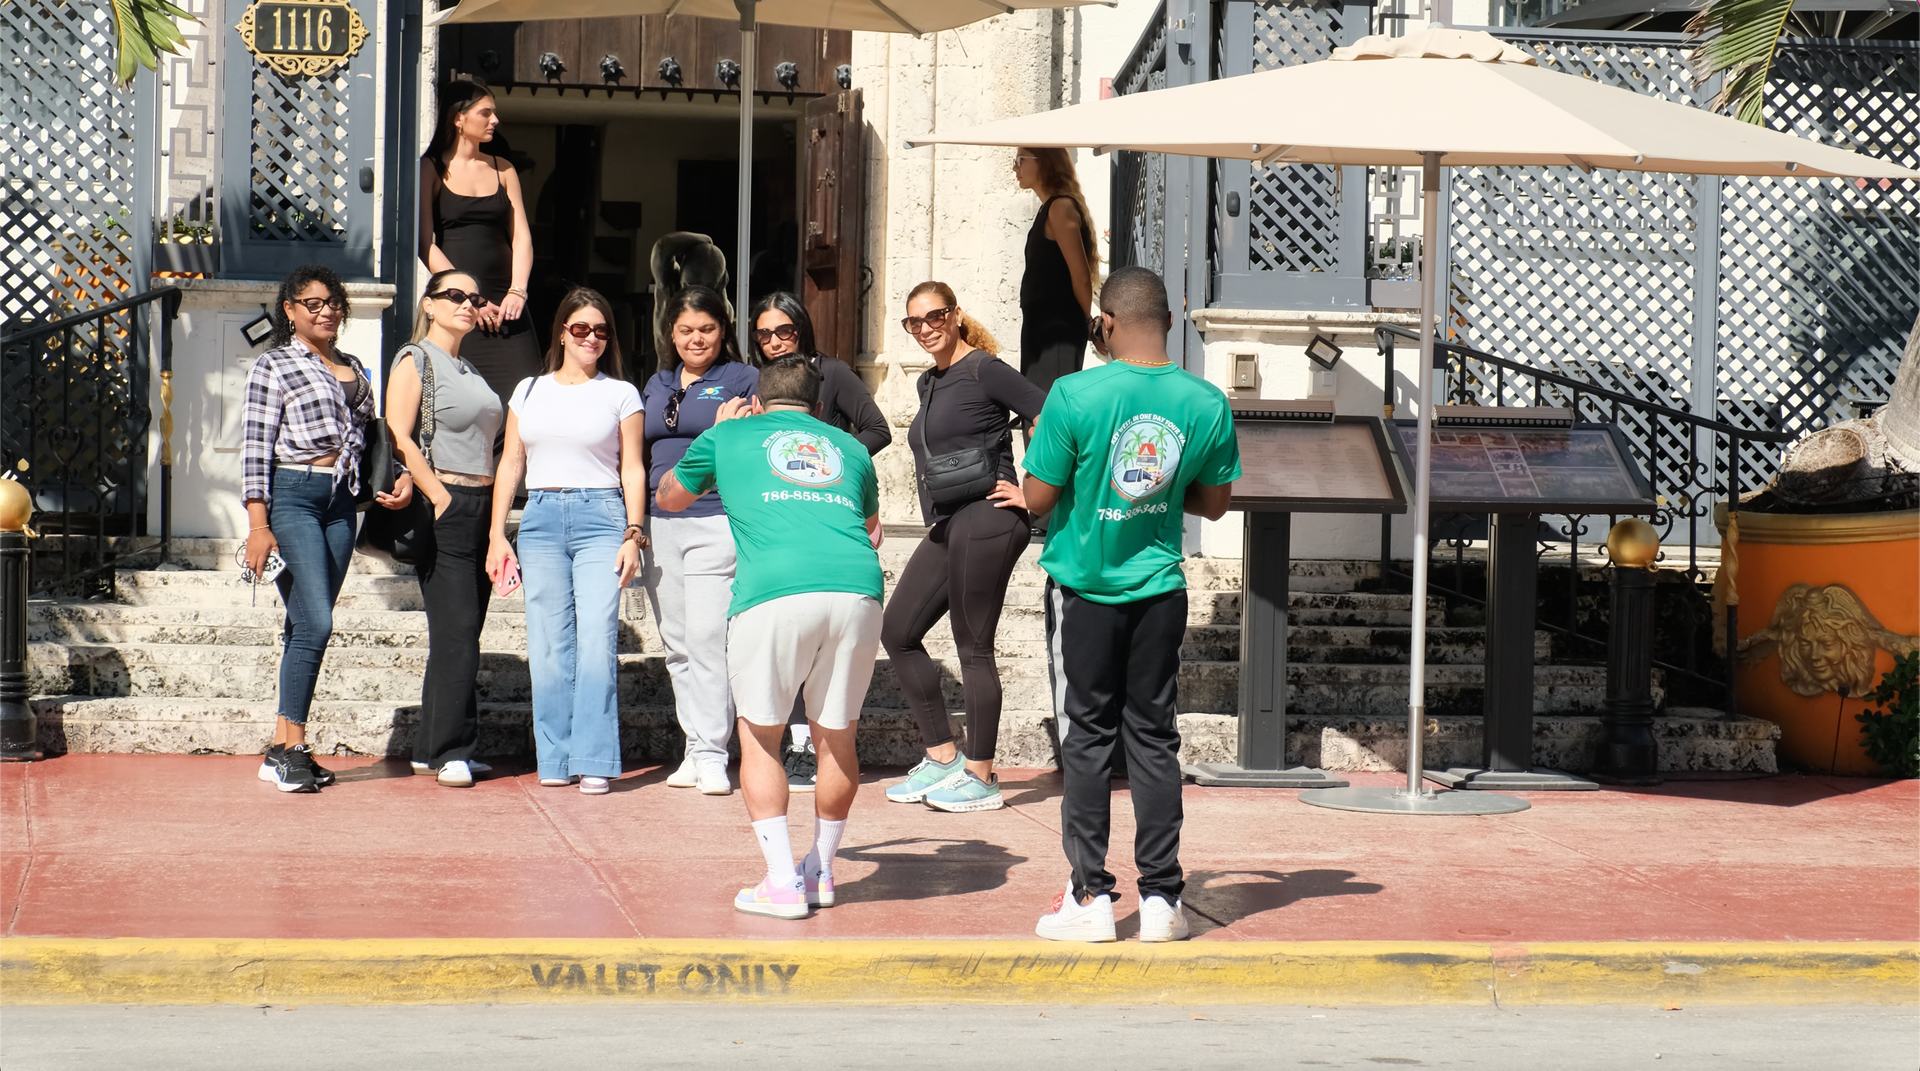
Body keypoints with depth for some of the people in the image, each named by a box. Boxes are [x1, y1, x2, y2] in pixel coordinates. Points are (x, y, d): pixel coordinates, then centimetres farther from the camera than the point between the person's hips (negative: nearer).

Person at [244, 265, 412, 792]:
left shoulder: (354, 369, 18)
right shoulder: (273, 367, -1)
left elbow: (366, 439, 25)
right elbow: (256, 446, -6)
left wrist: (400, 475, 5)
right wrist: (258, 523, -14)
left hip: (340, 502, 6)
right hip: (291, 495, -6)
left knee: (306, 627, 6)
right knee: (315, 623, -15)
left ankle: (282, 748, 10)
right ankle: (292, 746, -9)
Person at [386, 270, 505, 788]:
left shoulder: (470, 370, 21)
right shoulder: (414, 361, -3)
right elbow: (399, 439, -12)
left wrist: (492, 507, 13)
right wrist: (441, 498, -15)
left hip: (480, 508, 8)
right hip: (442, 510, -8)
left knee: (461, 636, 7)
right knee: (456, 633, -11)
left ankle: (431, 749, 11)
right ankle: (448, 751, -7)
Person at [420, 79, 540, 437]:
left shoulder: (503, 170, 18)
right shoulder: (431, 169, 3)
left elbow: (521, 236, 13)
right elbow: (425, 243, -5)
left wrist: (516, 292, -4)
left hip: (503, 304, 4)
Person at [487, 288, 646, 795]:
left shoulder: (621, 394, 9)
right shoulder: (530, 391, 16)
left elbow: (632, 469, 7)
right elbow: (511, 463, 16)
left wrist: (633, 535, -2)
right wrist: (497, 535, 10)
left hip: (600, 517, -2)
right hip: (541, 519, 2)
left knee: (597, 641, -11)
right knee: (548, 645, -1)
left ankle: (594, 762, -10)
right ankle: (556, 760, 5)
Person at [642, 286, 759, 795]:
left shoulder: (742, 380, 3)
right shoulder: (656, 385, 19)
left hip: (718, 520, -6)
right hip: (660, 523, 6)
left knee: (708, 639, -12)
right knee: (677, 644, 7)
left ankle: (712, 753, -9)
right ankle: (693, 746, 14)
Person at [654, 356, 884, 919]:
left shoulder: (729, 437, 22)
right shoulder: (849, 447, 28)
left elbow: (669, 497, 40)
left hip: (773, 593, -3)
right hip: (857, 588, 3)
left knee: (760, 738, 11)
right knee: (836, 737, 17)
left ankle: (782, 884, 4)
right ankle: (821, 871, 29)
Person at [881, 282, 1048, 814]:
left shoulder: (984, 371, -8)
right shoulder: (929, 383, 18)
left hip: (985, 521, -10)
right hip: (946, 526, 10)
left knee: (973, 647, -5)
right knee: (897, 631, 9)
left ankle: (980, 776, 4)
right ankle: (941, 758, 16)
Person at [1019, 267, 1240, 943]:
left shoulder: (1075, 395, -16)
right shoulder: (1206, 403, -5)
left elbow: (1039, 498, -10)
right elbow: (1213, 503, 7)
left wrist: (1043, 446, 10)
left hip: (1090, 590, -2)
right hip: (1161, 591, 2)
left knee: (1090, 738, 6)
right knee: (1153, 738, 8)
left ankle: (1090, 899, 6)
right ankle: (1160, 900, 9)